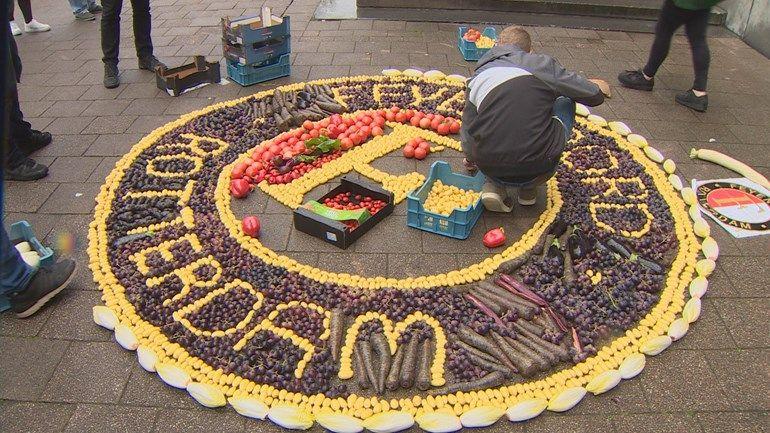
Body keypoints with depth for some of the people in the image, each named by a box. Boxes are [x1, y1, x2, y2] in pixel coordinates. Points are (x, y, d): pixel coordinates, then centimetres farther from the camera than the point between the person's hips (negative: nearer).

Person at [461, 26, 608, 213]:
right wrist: (595, 86, 36)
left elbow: (468, 141, 18)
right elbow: (593, 96, 11)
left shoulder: (477, 78, 12)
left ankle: (495, 186, 8)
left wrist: (471, 159, 40)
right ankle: (529, 187, 17)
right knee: (565, 102, 22)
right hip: (539, 168, -2)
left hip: (491, 169, 3)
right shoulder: (543, 63, 4)